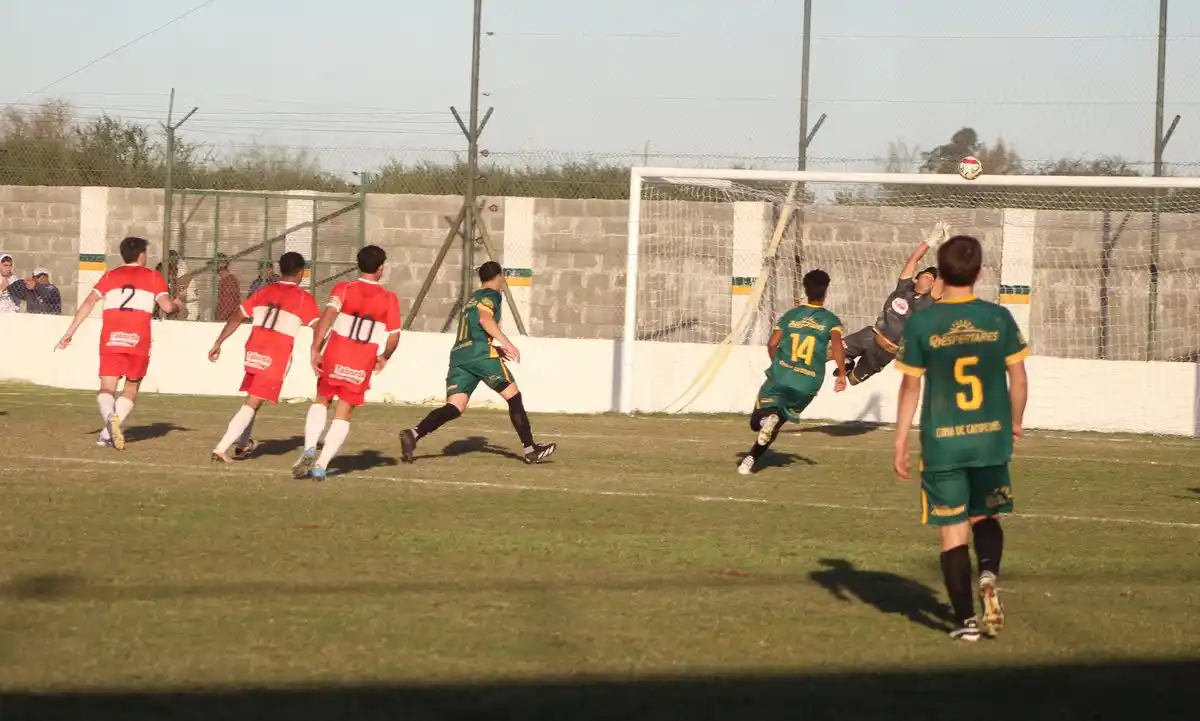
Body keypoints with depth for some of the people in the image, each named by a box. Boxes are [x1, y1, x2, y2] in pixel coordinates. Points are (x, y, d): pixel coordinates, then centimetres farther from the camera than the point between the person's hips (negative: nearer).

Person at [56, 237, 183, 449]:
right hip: (138, 341, -1)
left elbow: (89, 302, 4)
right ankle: (107, 434, 2)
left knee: (107, 389, 2)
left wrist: (70, 332, 5)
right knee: (131, 389, 16)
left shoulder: (110, 276, 15)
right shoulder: (153, 277, 11)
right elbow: (167, 306, 0)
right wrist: (177, 305, 24)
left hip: (111, 339, 1)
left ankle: (110, 416, -32)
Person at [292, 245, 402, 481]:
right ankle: (321, 464, -3)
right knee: (343, 414, 9)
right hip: (363, 364, 0)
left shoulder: (344, 289, -1)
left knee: (321, 401, 22)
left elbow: (327, 316, -16)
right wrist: (384, 358, 17)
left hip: (334, 357, 0)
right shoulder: (389, 299, 1)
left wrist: (315, 349, -16)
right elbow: (394, 336, -2)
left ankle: (310, 449, 2)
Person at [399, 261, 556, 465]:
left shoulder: (473, 299, 31)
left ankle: (414, 434, -26)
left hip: (458, 355, 7)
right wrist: (507, 343, -19)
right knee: (513, 396, 3)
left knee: (455, 407, -5)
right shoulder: (492, 295, 5)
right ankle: (530, 449, 2)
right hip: (480, 354, -7)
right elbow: (485, 319, -15)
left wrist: (496, 348, 40)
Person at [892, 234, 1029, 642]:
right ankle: (989, 575, -9)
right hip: (991, 439, 1)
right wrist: (1015, 423, 19)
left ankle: (966, 620, 6)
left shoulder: (921, 324, -7)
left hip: (942, 443, -1)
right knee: (986, 517, 20)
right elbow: (1018, 379, 2)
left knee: (953, 531, 7)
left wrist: (900, 443, 5)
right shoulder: (998, 319, -3)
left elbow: (910, 388, -3)